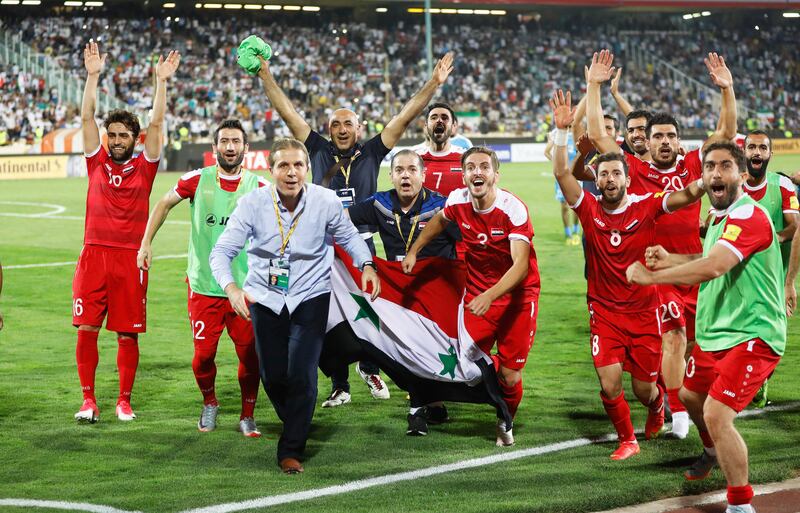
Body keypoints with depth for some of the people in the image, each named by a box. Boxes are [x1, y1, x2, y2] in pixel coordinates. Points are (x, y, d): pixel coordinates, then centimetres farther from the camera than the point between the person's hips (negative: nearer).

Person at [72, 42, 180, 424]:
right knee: (86, 328, -4)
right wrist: (93, 75, -4)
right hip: (94, 253, 1)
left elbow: (156, 123, 0)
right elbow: (86, 117, 3)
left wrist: (162, 81, -6)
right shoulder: (97, 161, 9)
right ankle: (88, 399, 4)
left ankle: (124, 401, 12)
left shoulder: (144, 166, 6)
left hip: (131, 257, -1)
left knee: (127, 333, 2)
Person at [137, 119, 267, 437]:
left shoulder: (258, 187, 0)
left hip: (246, 288, 0)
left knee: (250, 355, -1)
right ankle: (209, 403, 28)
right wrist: (146, 242, 10)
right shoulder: (198, 180, 0)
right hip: (204, 287, 0)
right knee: (203, 355, -1)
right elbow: (164, 204, 15)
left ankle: (247, 416, 19)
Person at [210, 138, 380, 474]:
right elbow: (221, 251, -17)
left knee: (301, 375, -12)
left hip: (310, 298, -1)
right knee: (272, 376, 3)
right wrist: (230, 287, -35)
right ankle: (296, 425, 36)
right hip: (265, 297, 1)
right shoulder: (253, 204, -15)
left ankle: (291, 450, 4)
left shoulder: (326, 202, -13)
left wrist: (366, 264, -10)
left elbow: (349, 236, 7)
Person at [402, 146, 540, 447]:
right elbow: (439, 221, 19)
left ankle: (506, 422, 28)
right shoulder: (458, 202, -8)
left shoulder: (514, 209, -22)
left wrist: (490, 296, -43)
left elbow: (521, 264, -31)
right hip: (477, 295, 4)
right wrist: (413, 251, 19)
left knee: (510, 376, -4)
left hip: (517, 296, -4)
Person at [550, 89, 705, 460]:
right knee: (610, 385, -11)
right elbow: (561, 173, -15)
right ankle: (627, 440, 17)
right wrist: (561, 130, -24)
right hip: (605, 313, 0)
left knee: (644, 391, 8)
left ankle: (657, 405, 47)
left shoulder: (644, 207, -8)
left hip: (644, 312, 0)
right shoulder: (590, 210, -6)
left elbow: (688, 195, -20)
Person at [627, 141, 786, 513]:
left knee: (716, 414, -22)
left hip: (751, 335, -10)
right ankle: (712, 452, 59)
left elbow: (712, 267, -35)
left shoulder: (749, 216, -23)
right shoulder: (719, 216, 10)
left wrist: (650, 276, -27)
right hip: (715, 333, 10)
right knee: (690, 395, 28)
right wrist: (669, 260, 9)